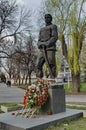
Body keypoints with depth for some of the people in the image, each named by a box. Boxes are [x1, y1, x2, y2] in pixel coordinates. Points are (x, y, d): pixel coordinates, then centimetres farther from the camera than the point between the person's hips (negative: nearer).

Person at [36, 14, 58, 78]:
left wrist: (47, 43, -19)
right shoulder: (42, 29, 27)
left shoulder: (53, 26, 8)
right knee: (39, 65, -3)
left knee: (51, 66, -11)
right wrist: (39, 44, -6)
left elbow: (55, 37, -8)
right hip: (43, 51, 6)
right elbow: (39, 40, 18)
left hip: (50, 49, -6)